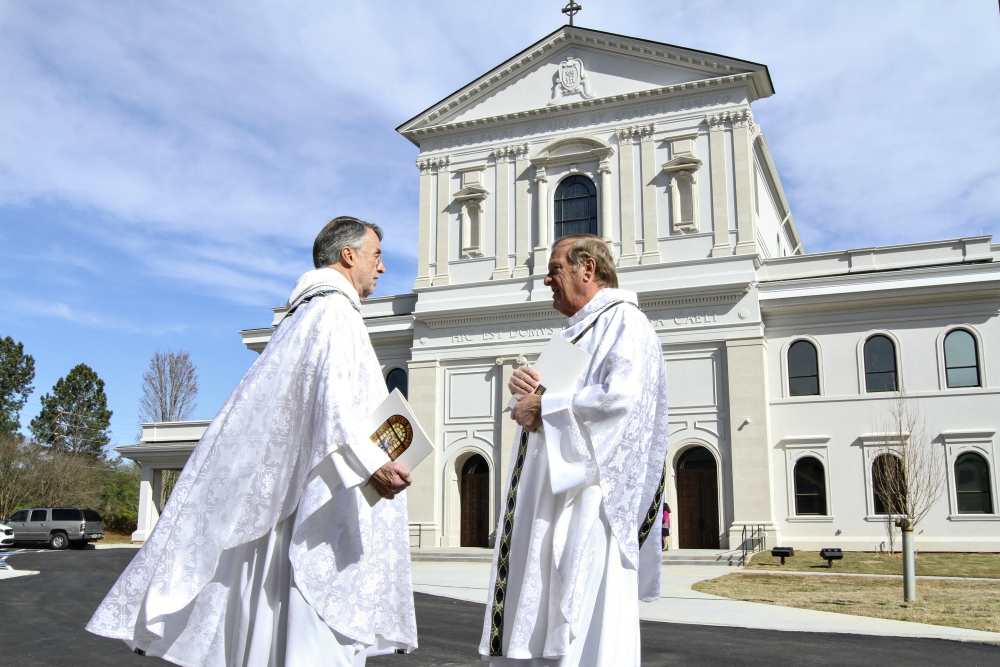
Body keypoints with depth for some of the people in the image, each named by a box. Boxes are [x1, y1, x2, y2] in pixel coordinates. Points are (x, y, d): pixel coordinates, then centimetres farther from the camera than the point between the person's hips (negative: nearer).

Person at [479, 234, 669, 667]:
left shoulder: (623, 320, -6)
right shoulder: (580, 331, 24)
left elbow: (622, 399, -22)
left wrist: (544, 407, -14)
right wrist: (528, 386, 3)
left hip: (588, 499, -10)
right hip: (550, 499, 10)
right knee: (537, 626, 10)